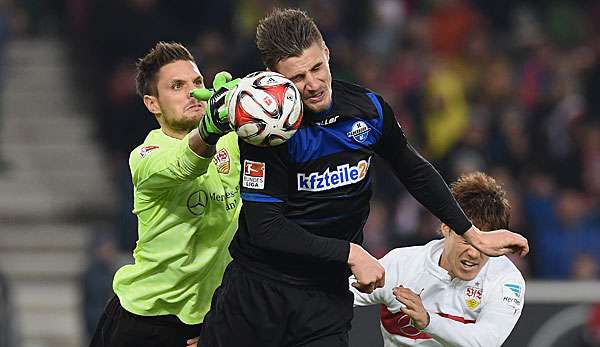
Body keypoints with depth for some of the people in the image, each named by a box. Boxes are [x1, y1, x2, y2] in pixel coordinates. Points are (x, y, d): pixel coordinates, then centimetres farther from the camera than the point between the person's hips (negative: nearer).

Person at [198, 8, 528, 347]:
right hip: (255, 289, -2)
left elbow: (415, 172, 15)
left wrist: (474, 235, 16)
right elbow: (263, 226, -19)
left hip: (326, 295, 3)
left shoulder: (369, 108, -3)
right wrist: (350, 254, -20)